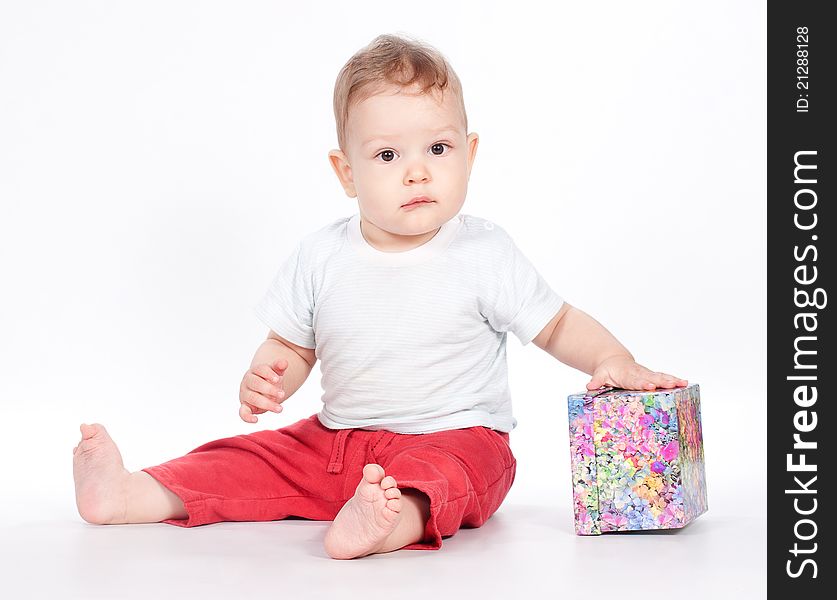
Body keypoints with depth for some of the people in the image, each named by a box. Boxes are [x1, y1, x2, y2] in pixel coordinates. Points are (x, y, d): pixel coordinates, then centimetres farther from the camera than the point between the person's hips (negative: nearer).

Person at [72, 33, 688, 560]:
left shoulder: (483, 253, -7)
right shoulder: (320, 257, 1)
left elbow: (557, 324, 0)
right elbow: (291, 346, 11)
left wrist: (613, 360, -18)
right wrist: (265, 379, -11)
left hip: (455, 437, -5)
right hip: (334, 440, 5)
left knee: (451, 471, -37)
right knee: (245, 460, -8)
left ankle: (396, 521, -64)